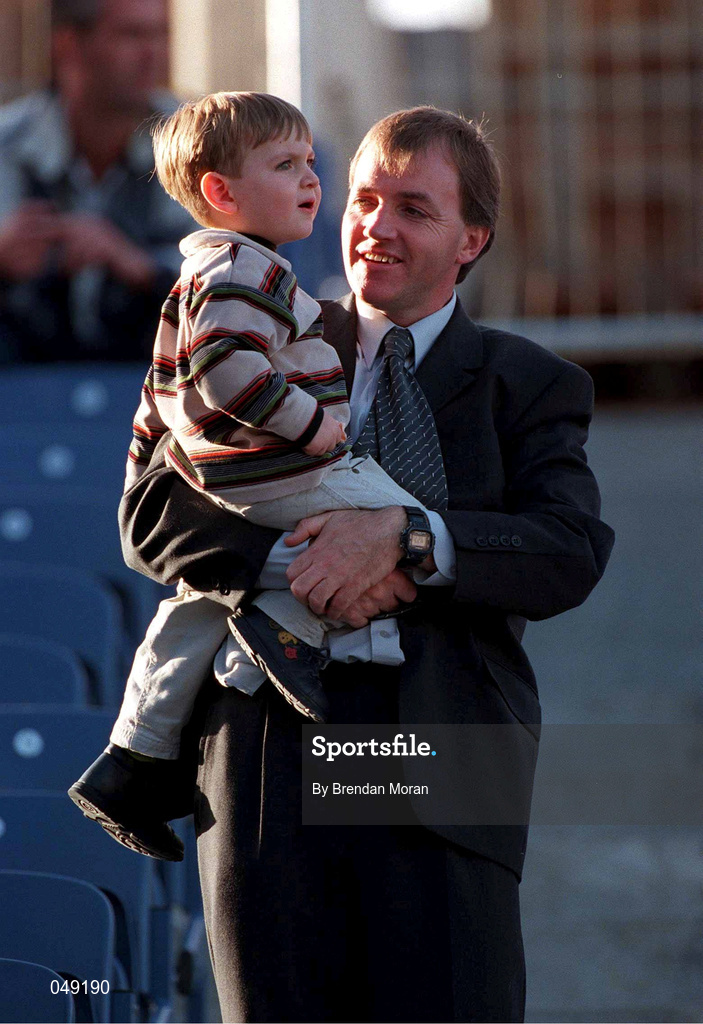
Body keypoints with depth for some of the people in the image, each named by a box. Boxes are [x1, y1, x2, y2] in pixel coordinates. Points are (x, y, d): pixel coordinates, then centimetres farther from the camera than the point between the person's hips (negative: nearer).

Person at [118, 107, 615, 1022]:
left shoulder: (528, 386, 13)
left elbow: (571, 553, -4)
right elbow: (151, 519, 6)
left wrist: (404, 535, -18)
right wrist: (297, 556, -12)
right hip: (268, 733, 2)